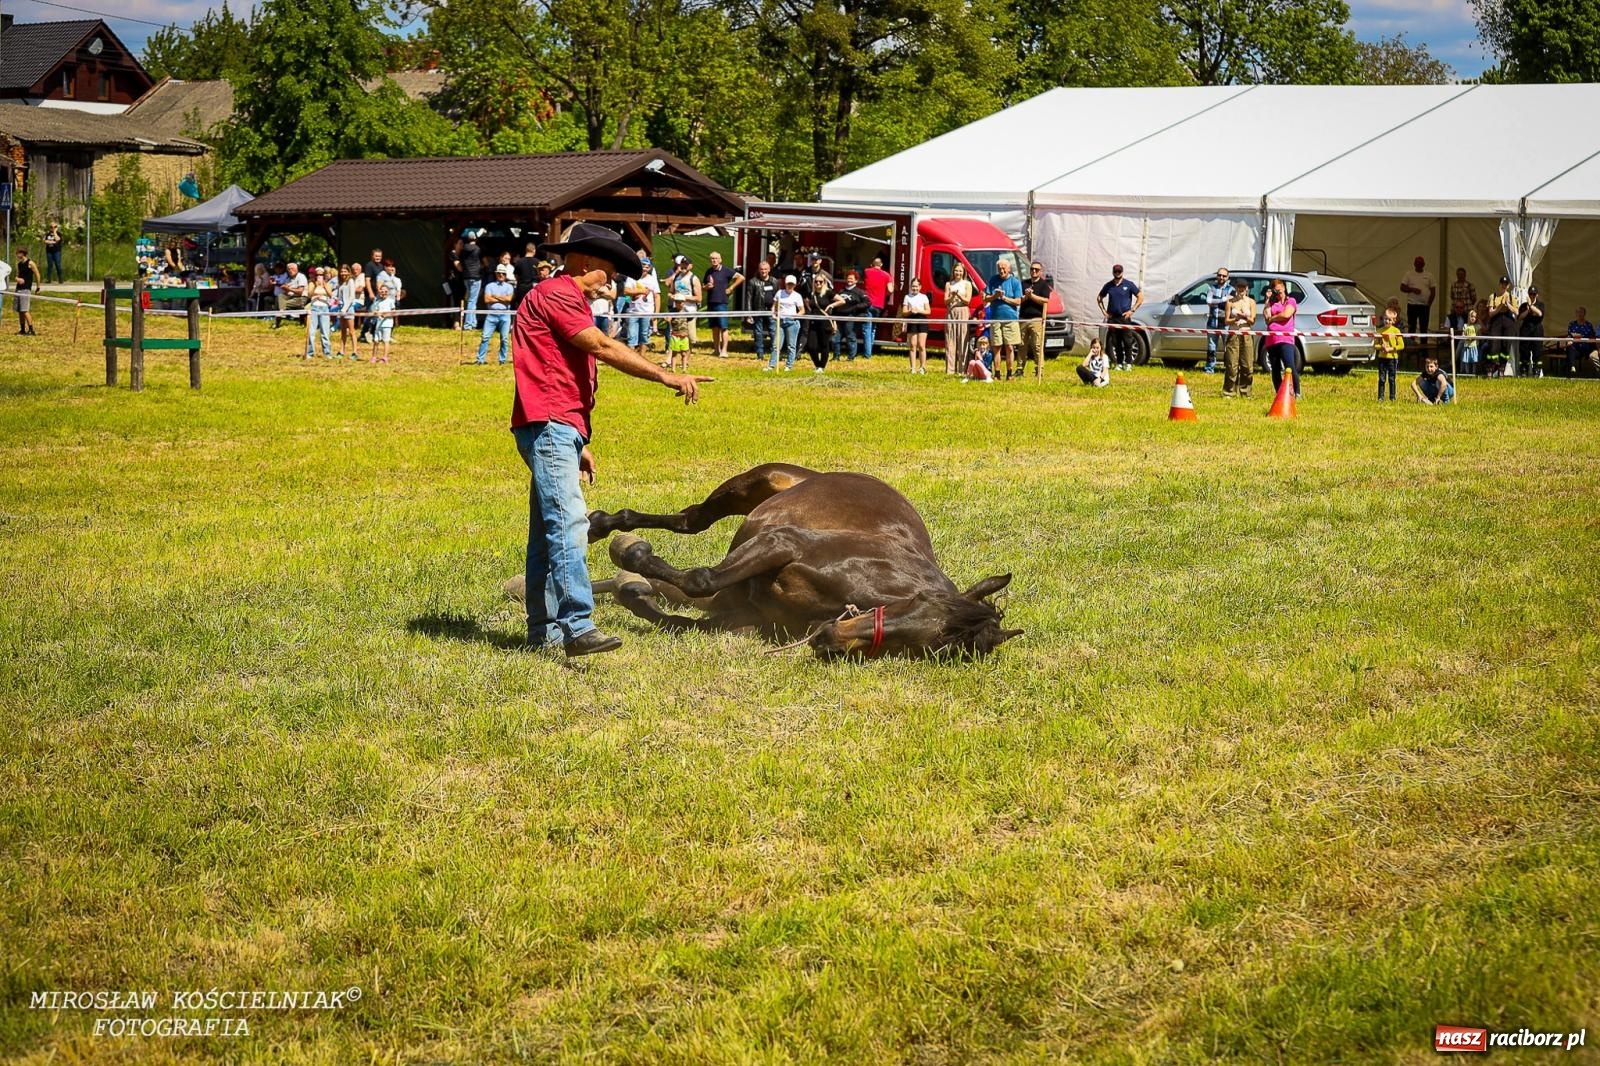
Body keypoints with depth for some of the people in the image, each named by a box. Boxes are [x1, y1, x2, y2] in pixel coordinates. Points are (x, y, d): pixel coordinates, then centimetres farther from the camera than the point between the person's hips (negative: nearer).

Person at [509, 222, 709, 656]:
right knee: (568, 524, -19)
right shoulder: (554, 294, -8)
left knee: (549, 529, 11)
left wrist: (579, 444, 23)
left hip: (560, 429, 11)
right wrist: (665, 376, -19)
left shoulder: (568, 298, 24)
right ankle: (577, 627, -26)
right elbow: (603, 347, -18)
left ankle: (544, 629, 14)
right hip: (548, 425, -11)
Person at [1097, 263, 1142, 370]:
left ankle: (1128, 363, -1)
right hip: (1112, 318, 3)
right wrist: (1104, 311, 10)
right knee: (1115, 342, 4)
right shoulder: (1108, 286, 9)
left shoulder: (1128, 285, 0)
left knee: (1127, 342, -6)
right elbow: (1100, 298, 23)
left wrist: (1132, 310, -5)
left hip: (1125, 317, -3)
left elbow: (1140, 297, 2)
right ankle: (1119, 363, 10)